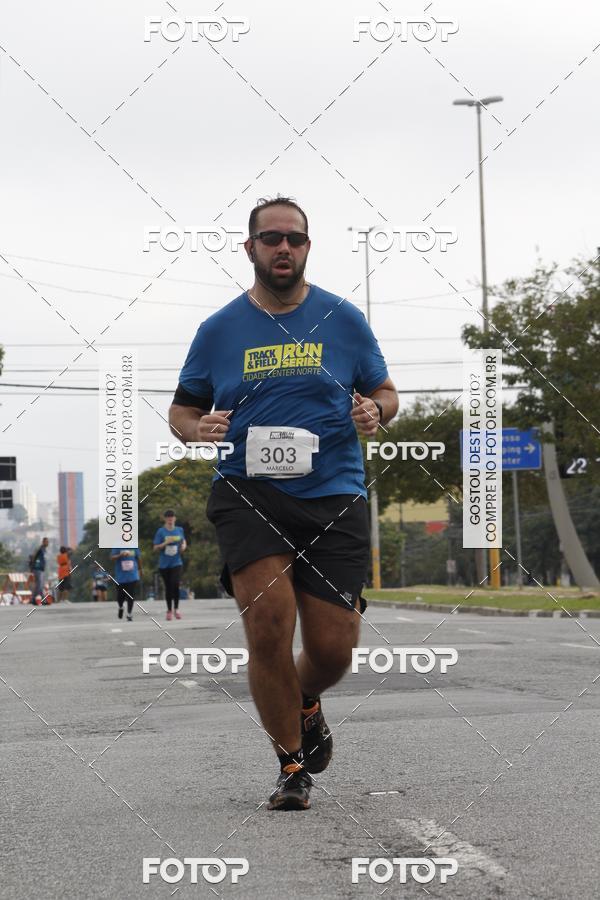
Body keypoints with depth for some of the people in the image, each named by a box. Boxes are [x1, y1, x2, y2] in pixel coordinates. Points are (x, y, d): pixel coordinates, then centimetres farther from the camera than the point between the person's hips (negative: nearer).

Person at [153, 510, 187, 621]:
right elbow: (155, 549, -4)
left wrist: (184, 546, 1)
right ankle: (169, 610, 20)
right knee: (168, 587, 6)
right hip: (164, 564, -1)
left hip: (177, 563, 1)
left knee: (175, 585, -16)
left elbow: (183, 541, 23)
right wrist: (165, 543, -19)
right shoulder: (161, 531, -4)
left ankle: (176, 608, 0)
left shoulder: (179, 530, 5)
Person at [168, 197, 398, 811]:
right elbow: (181, 409, 15)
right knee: (269, 620, -20)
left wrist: (375, 412, -7)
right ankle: (291, 766, -1)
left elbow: (386, 394, 17)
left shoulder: (344, 319, 9)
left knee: (333, 649, -2)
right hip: (248, 492, -1)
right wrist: (197, 429, -8)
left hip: (333, 496, 1)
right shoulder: (219, 329, 9)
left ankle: (305, 705, 37)